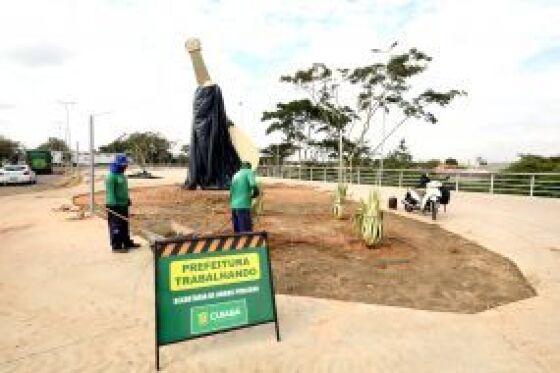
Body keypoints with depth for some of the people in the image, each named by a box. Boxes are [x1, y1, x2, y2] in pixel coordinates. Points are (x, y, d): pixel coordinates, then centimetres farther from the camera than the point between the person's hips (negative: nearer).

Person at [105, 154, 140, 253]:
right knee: (116, 226, -2)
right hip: (115, 206, -9)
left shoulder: (122, 174, 13)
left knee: (125, 225, 17)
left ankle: (127, 242, 28)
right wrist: (113, 204, -24)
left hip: (123, 204, 9)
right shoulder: (111, 176, -16)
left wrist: (127, 199, 22)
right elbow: (109, 192, -20)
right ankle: (116, 246, 5)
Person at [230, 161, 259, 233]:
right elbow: (253, 185, -20)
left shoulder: (235, 175, 19)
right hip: (243, 207, -7)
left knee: (238, 233, 11)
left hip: (234, 207, 7)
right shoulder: (249, 172, 0)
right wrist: (255, 193, 0)